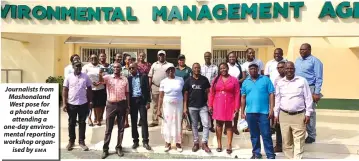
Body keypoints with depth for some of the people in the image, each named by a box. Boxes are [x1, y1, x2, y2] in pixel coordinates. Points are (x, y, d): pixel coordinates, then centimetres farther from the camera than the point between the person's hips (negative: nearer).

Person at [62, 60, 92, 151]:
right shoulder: (68, 77, -3)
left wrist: (90, 102, 4)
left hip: (83, 104, 0)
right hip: (71, 104, 0)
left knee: (82, 123, 8)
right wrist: (64, 103, -6)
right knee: (71, 123, 11)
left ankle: (81, 141, 19)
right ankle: (71, 141, 25)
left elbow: (89, 90, 6)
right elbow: (65, 90, -1)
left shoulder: (86, 77, -1)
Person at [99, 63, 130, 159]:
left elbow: (127, 93, 7)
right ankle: (105, 149, 14)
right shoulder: (108, 77, -1)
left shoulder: (125, 79, 4)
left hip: (122, 104, 2)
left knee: (121, 128, 9)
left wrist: (128, 106, 4)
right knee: (108, 128, 5)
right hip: (111, 105, -1)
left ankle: (119, 147, 21)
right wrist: (100, 75, -43)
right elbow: (101, 80, -22)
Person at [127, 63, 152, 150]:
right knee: (133, 121, 7)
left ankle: (145, 141, 7)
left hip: (142, 100, -2)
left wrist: (148, 102, -7)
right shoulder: (128, 78, 6)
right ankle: (135, 141, 17)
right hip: (132, 101, 2)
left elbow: (147, 89, 0)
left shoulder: (143, 76, 1)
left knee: (144, 121, -1)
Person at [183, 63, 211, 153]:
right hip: (192, 106, 0)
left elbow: (208, 92, 4)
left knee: (206, 124, -5)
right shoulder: (188, 80, 0)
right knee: (194, 125, 10)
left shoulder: (204, 79, 2)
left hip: (203, 106, 0)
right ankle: (196, 143, 21)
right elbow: (186, 94, 1)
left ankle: (204, 143, 7)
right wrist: (185, 107, -3)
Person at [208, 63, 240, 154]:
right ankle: (219, 144, 15)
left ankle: (229, 145, 8)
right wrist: (210, 105, 0)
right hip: (218, 105, 2)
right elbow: (211, 93, 6)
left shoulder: (234, 80, 2)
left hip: (229, 105, -1)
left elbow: (237, 94, -2)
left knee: (229, 124, 4)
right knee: (218, 124, 6)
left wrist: (236, 107, -8)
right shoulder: (216, 80, 7)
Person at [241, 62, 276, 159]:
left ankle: (270, 155, 9)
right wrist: (242, 112, 8)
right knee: (254, 135, 12)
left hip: (263, 112, -3)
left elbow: (271, 94, -2)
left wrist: (271, 109, -8)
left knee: (266, 134, -1)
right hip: (250, 112, 3)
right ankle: (256, 153, 24)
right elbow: (243, 97, 11)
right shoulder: (245, 82, 10)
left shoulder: (265, 79, 1)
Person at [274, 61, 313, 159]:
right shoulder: (280, 83, 8)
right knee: (286, 140, 8)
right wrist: (276, 114, 8)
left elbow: (308, 98, 1)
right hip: (284, 115, 3)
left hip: (299, 115, -2)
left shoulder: (302, 81, 0)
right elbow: (277, 99, 11)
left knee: (299, 141, -2)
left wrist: (308, 114, -3)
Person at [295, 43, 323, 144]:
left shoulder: (315, 61, -5)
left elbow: (319, 78, -9)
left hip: (309, 89, -6)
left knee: (310, 112, 0)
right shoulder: (297, 60, 15)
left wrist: (317, 93, -15)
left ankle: (311, 135, 11)